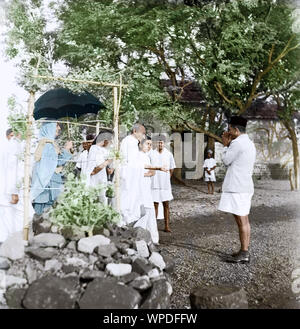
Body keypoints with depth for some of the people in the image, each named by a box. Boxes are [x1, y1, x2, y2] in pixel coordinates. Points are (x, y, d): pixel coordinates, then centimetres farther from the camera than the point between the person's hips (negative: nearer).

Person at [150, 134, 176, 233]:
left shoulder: (169, 154, 1)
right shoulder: (151, 154, -3)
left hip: (165, 184, 1)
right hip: (154, 184, -1)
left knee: (166, 205, 5)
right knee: (155, 205, 3)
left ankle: (167, 226, 12)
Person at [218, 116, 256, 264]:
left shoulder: (237, 143, -13)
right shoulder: (249, 143, 18)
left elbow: (226, 160, -5)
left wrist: (226, 145, 7)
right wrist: (229, 144, 17)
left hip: (236, 187, -10)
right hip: (245, 185, 10)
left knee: (241, 220, -5)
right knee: (244, 220, 12)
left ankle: (244, 254, 1)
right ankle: (244, 251, 19)